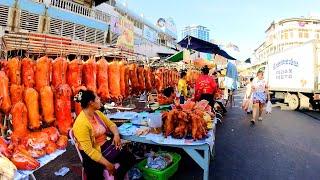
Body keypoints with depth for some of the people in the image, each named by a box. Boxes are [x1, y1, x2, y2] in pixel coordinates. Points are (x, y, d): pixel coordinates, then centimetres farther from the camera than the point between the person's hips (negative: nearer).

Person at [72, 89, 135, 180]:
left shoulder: (97, 113, 0)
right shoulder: (81, 123, -23)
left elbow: (111, 124, 11)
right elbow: (89, 150, -24)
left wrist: (116, 134, -11)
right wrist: (107, 164, -24)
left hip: (106, 145, 6)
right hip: (91, 153, -6)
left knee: (130, 158, -5)